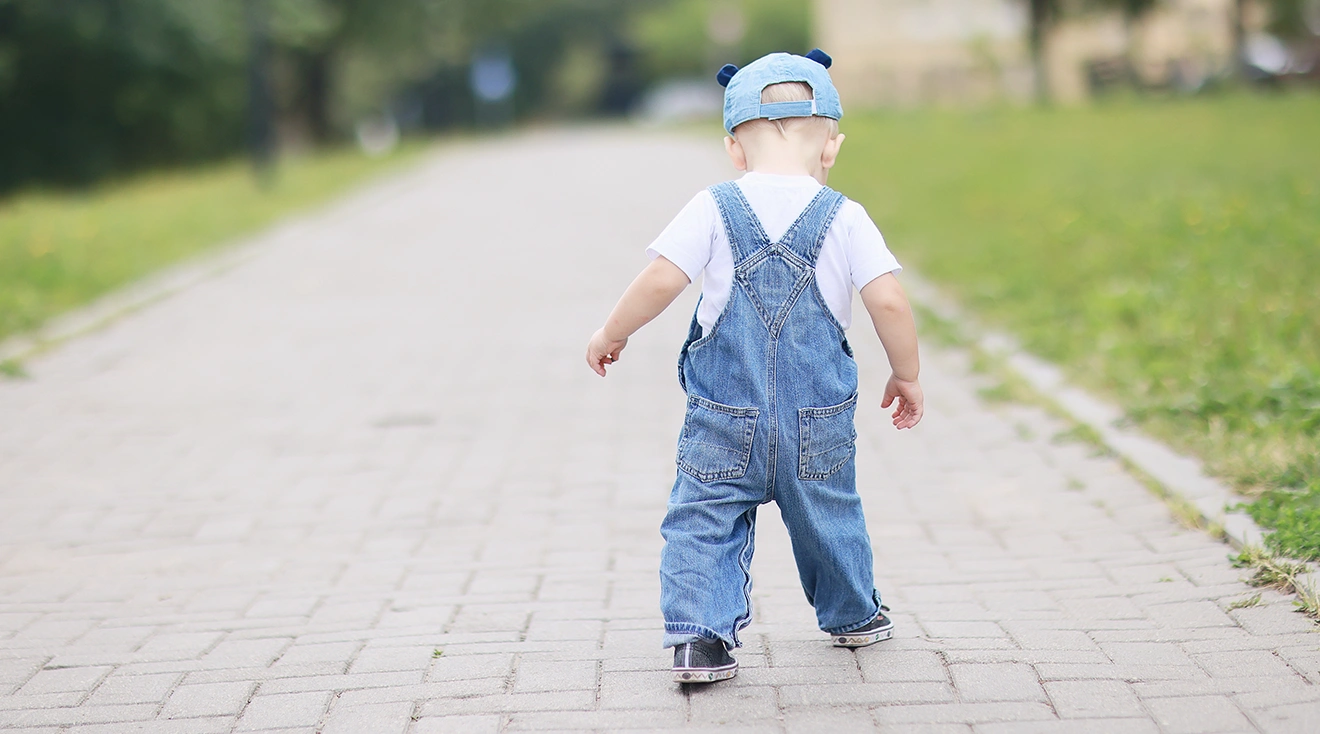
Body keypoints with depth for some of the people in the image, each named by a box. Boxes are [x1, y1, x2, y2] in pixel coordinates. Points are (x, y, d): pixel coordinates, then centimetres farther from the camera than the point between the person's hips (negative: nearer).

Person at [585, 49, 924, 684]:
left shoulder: (713, 210, -6)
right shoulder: (845, 218, -4)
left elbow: (660, 281, -12)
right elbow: (889, 302, -10)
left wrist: (611, 334, 4)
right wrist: (906, 376, 5)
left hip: (724, 422, -2)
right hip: (819, 423, 2)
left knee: (704, 519, 4)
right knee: (828, 518, 21)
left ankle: (698, 635, -10)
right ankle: (852, 615, 39)